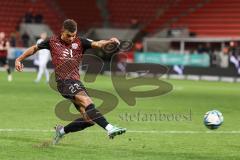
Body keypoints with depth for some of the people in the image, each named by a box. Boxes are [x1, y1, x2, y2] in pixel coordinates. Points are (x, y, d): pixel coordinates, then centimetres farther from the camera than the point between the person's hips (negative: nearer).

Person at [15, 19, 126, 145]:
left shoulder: (79, 42, 11)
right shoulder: (53, 42, 8)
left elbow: (97, 44, -4)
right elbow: (35, 48, 22)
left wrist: (109, 41, -24)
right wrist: (19, 59, 21)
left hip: (76, 81, 5)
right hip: (64, 81, -5)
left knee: (89, 118, -2)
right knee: (86, 101, -29)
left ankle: (62, 131, 20)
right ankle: (109, 128, -42)